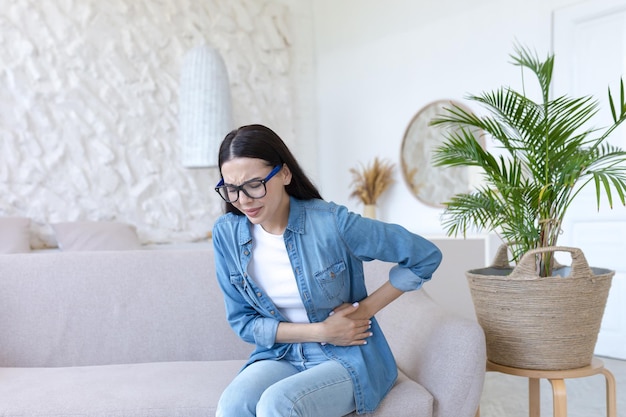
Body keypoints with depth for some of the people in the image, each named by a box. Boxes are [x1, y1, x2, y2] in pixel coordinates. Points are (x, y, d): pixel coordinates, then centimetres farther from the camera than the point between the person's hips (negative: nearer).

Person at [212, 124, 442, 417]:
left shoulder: (332, 223, -18)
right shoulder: (226, 233, -7)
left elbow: (425, 256, -8)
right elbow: (241, 321, 0)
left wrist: (366, 309, -8)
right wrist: (320, 331, -11)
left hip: (348, 360, -3)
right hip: (280, 356, 3)